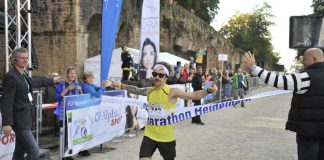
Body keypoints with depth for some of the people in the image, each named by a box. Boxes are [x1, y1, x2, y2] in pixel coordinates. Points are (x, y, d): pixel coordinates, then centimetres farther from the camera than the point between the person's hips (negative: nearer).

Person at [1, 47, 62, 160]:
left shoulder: (24, 74, 11)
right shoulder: (10, 76, -15)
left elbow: (36, 81, 32)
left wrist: (52, 80, 46)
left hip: (26, 119, 9)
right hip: (19, 120, -9)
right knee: (34, 151, -9)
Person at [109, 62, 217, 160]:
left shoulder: (172, 92, -16)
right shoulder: (149, 91, 0)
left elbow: (193, 96, -22)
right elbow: (135, 90, 18)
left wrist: (208, 91, -37)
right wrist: (119, 85, 20)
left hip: (167, 137, -3)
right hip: (149, 135, 3)